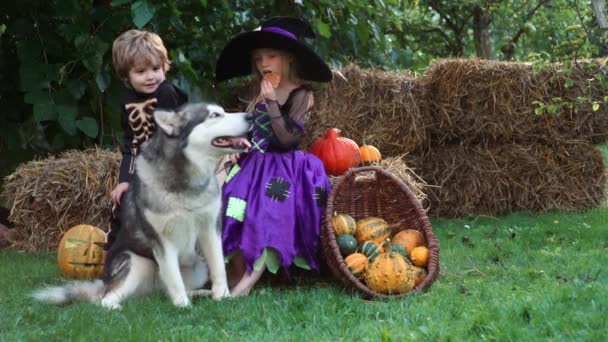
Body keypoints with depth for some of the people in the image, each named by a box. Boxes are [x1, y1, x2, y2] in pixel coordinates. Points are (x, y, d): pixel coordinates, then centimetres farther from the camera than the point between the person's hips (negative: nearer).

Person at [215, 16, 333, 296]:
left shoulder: (300, 95, -10)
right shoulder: (259, 94, 11)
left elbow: (287, 138, -20)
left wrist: (272, 102, -20)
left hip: (283, 172, -7)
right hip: (253, 167, 7)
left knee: (267, 224, -21)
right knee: (238, 221, -6)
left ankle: (248, 282, -22)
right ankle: (236, 279, -5)